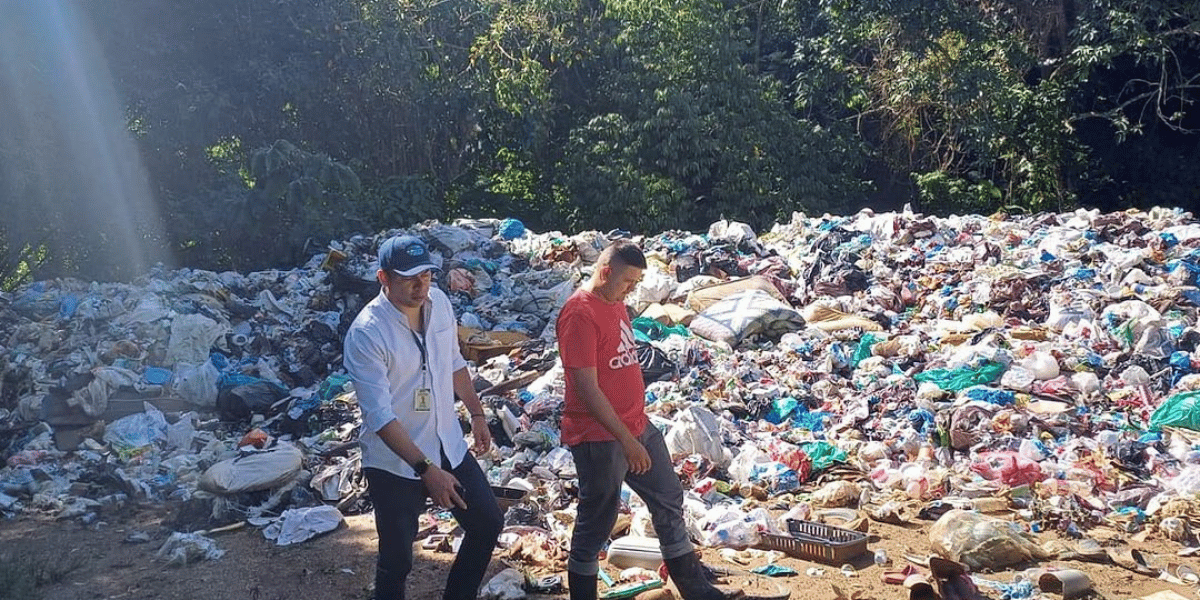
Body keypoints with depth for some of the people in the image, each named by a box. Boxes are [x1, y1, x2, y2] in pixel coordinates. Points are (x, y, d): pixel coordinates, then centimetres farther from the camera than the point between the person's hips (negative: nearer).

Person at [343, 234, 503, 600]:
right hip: (395, 463, -6)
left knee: (488, 523, 16)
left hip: (448, 446, 7)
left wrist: (477, 413, 16)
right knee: (397, 560, 4)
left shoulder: (439, 302, -5)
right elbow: (380, 417, -26)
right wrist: (426, 470, -29)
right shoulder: (366, 334, -24)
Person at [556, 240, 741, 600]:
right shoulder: (580, 314, -20)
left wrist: (635, 427, 19)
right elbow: (587, 388, -23)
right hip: (599, 439, -10)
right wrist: (626, 440, -22)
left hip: (638, 427, 10)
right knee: (595, 524, 4)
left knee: (669, 502, 17)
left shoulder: (615, 302, 9)